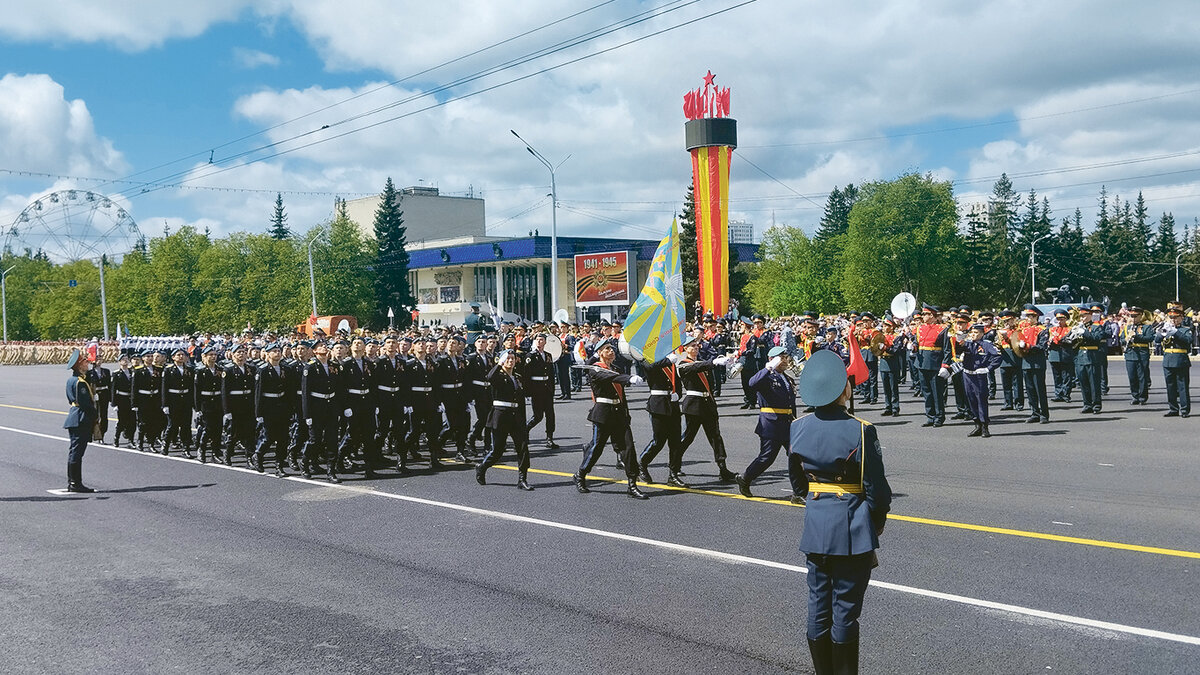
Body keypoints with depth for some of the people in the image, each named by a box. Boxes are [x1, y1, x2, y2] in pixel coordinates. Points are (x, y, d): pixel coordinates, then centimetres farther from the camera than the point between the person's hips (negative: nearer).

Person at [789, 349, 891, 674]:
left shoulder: (799, 427, -1)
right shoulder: (860, 431, -16)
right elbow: (876, 488, -11)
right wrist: (878, 522, 5)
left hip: (815, 523, 5)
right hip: (851, 526, -5)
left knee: (818, 605, 14)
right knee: (845, 610, 4)